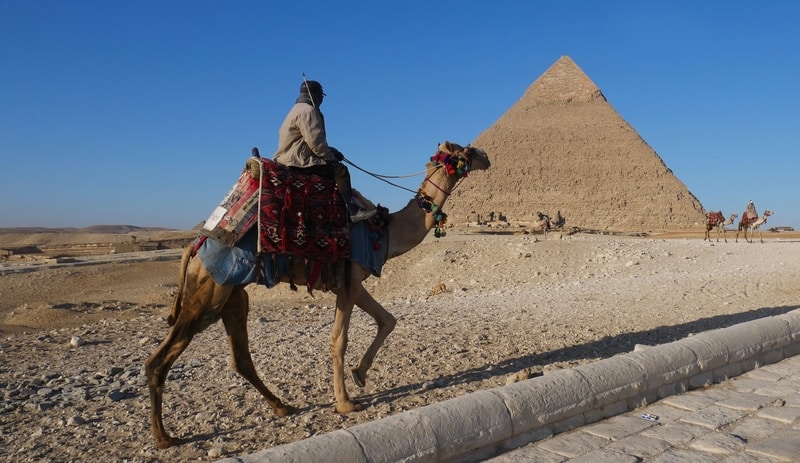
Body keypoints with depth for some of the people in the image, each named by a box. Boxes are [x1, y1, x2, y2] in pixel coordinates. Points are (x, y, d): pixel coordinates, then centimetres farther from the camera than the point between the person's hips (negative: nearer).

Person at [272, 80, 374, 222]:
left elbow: (314, 141, 24)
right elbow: (316, 142, -20)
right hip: (298, 161, -11)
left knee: (335, 166, 16)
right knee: (340, 169, -14)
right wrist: (332, 158, -7)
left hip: (294, 158, 11)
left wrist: (331, 151, 13)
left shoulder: (300, 109, 22)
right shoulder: (307, 110, -12)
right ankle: (353, 211, -19)